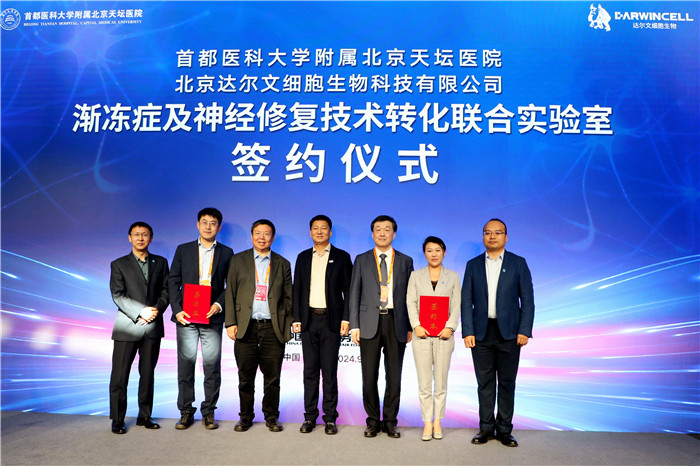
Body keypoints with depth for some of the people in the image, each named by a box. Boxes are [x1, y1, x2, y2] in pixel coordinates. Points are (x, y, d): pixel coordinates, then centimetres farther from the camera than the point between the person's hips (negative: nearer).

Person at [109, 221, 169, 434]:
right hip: (127, 327, -2)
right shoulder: (119, 265, 4)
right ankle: (117, 419, 12)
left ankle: (145, 416, 20)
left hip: (153, 327, 2)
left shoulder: (161, 263, 12)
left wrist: (157, 309, -12)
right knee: (120, 376, 0)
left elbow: (165, 291, 7)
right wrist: (141, 312, -16)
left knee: (148, 374, 9)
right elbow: (118, 296, -5)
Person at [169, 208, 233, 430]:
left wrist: (219, 304, -9)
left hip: (212, 317, 0)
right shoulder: (183, 250, 11)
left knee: (212, 365, 1)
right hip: (186, 317, 1)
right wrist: (177, 309, -4)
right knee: (185, 364, 3)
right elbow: (173, 282, 7)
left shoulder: (226, 253, 9)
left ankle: (209, 412, 13)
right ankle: (186, 412, 16)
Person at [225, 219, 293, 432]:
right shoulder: (238, 260, 9)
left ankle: (271, 417, 20)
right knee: (245, 377, 7)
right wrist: (230, 323, -3)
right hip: (246, 327, 0)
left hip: (273, 328, 0)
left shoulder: (282, 264, 10)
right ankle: (246, 417, 23)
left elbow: (288, 297, 9)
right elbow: (230, 294, 5)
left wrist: (288, 325, 2)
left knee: (272, 378, 5)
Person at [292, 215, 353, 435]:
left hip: (331, 320, -2)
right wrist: (296, 319, 3)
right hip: (309, 320, 3)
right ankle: (310, 416, 17)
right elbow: (297, 290, 11)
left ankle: (330, 418, 12)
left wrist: (346, 318, -8)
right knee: (310, 370, 7)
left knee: (330, 371, 2)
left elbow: (348, 290, 1)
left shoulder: (341, 257, 4)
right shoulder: (303, 257, 12)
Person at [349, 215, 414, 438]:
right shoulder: (362, 260, 8)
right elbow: (354, 294, 5)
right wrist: (354, 325, -3)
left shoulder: (405, 261, 8)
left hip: (395, 322, 0)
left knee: (394, 376, 6)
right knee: (369, 376, 4)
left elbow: (410, 296, 8)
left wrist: (410, 327, 2)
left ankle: (390, 421, 21)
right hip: (370, 323, 0)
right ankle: (373, 420, 20)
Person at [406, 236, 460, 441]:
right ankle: (427, 422, 11)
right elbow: (411, 302, 2)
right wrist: (416, 325, -10)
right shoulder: (416, 276, 9)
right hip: (422, 334, 0)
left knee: (441, 381, 4)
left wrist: (450, 327, -10)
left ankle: (437, 421, 17)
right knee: (424, 382, 2)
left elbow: (456, 305, 4)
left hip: (443, 334, 0)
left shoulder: (452, 277, 9)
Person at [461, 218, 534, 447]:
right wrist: (467, 331, -5)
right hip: (481, 333, 1)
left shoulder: (518, 263, 4)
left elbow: (527, 300, 1)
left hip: (509, 332, -1)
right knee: (485, 383, 7)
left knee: (507, 383, 6)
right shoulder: (473, 265, 8)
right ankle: (486, 428, 19)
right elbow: (466, 301, 4)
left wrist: (524, 331, -8)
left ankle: (504, 430, 18)